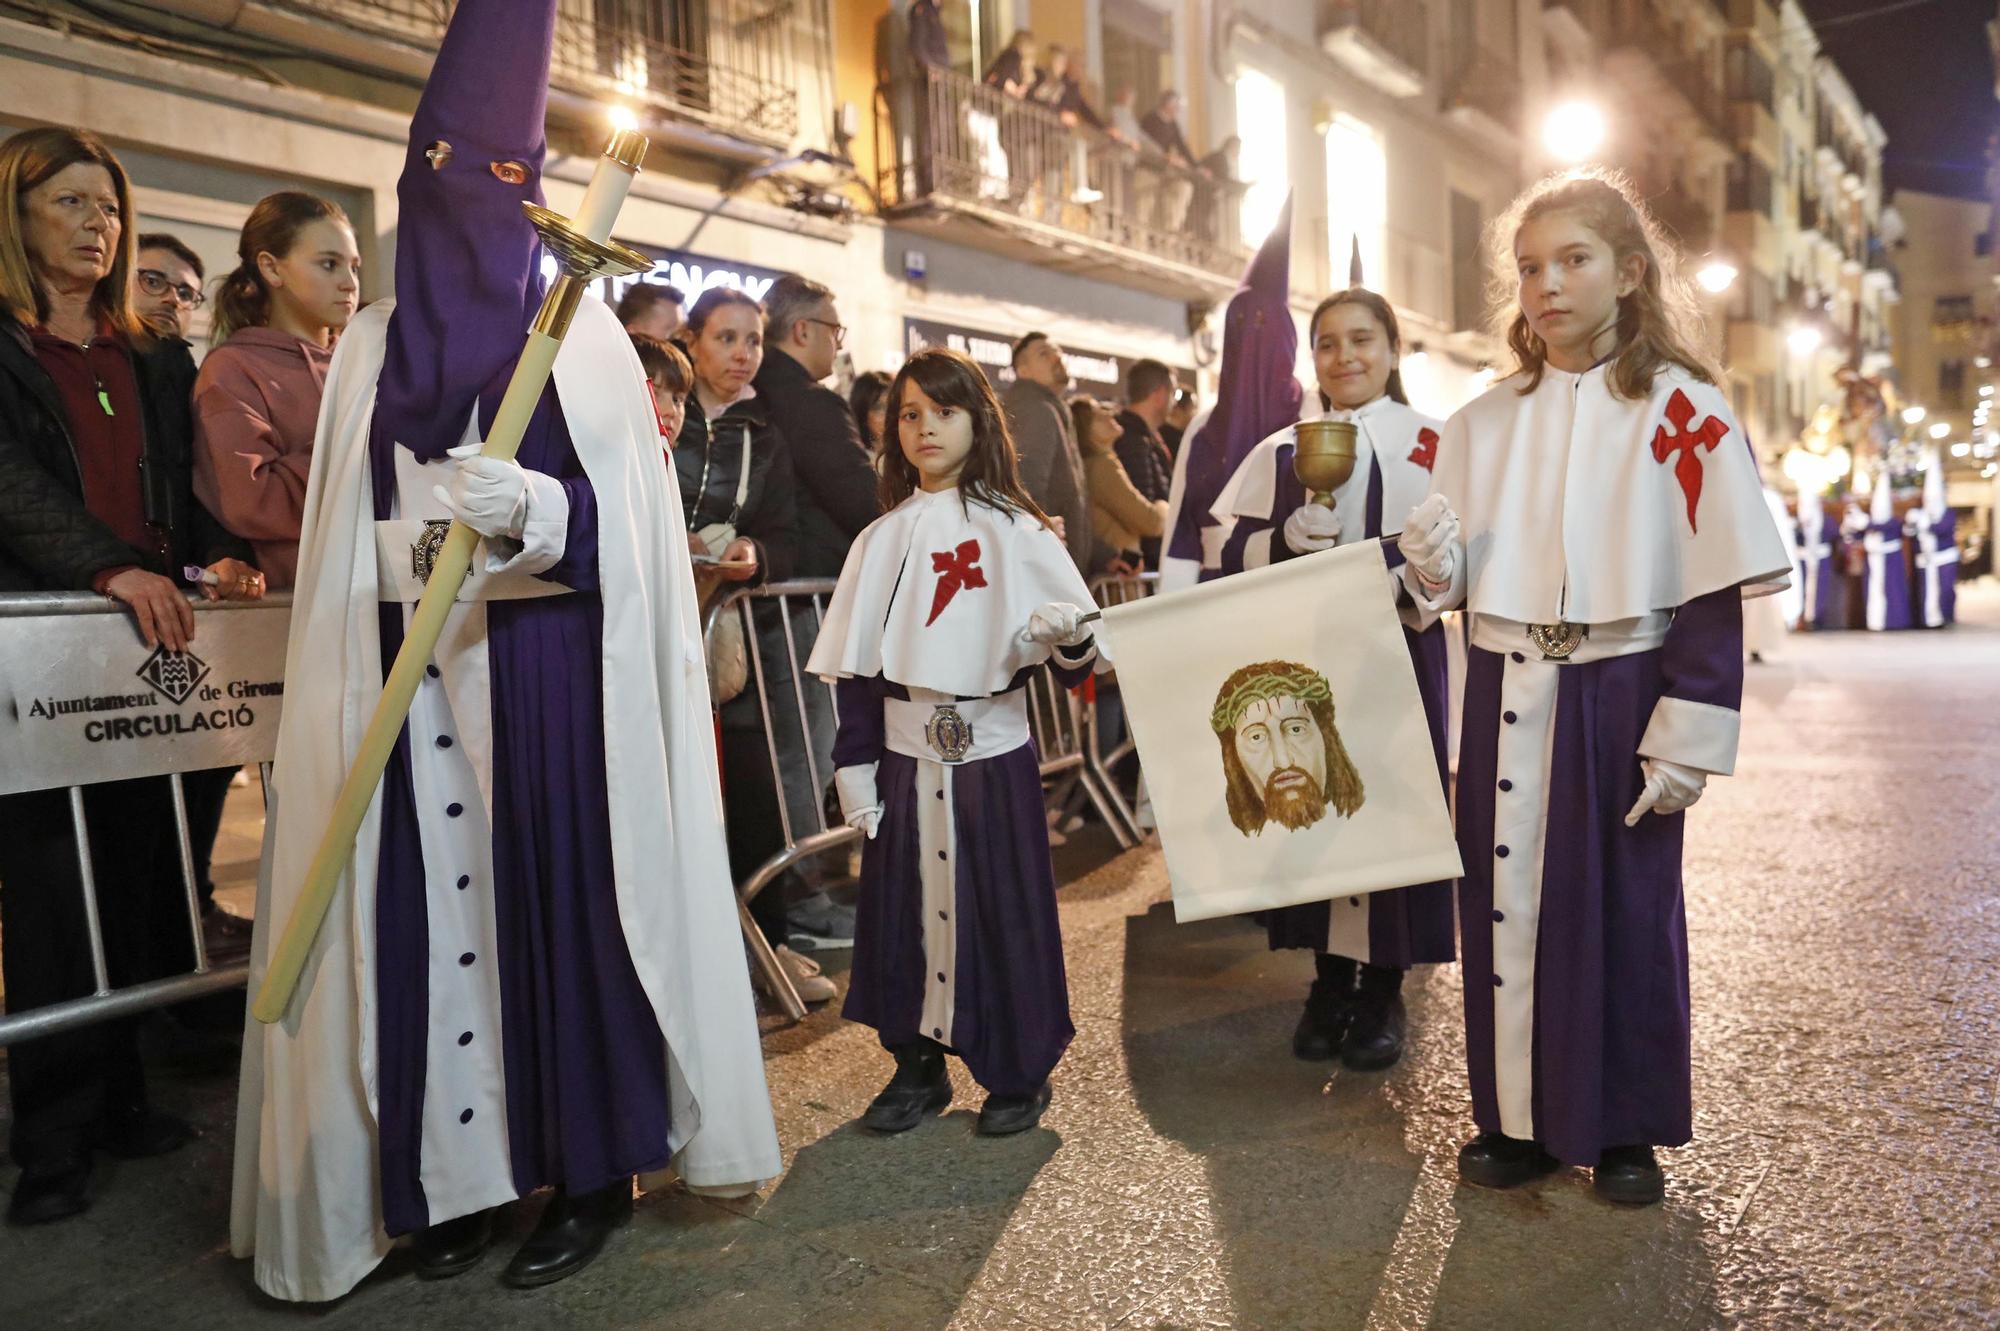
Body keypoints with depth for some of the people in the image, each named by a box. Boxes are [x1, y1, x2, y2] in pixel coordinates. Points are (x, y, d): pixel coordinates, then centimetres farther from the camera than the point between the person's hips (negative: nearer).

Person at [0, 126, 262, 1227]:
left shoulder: (155, 361, 19)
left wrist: (220, 557, -3)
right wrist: (113, 570, -25)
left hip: (152, 632, 5)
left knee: (141, 872, 5)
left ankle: (118, 1094, 17)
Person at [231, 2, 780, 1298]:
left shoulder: (580, 330, 3)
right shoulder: (375, 344, 14)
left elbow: (628, 514, -4)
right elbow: (350, 539, 13)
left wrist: (529, 507, -23)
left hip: (550, 668, -3)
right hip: (416, 677, 4)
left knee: (563, 892, -3)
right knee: (430, 900, 2)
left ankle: (595, 1166, 10)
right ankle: (460, 1168, 15)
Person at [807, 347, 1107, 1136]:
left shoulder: (1015, 530, 0)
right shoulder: (883, 538, 7)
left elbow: (1078, 653, -4)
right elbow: (853, 664, 7)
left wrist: (1072, 639, -27)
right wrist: (854, 765, 2)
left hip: (993, 751, -3)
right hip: (905, 752, 3)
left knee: (1003, 908, 4)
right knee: (905, 904, 8)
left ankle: (1018, 1074, 21)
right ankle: (918, 1065, 26)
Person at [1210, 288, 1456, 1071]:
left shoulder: (1435, 447, 2)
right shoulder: (1280, 453, 9)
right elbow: (1231, 553, 5)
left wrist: (1416, 577, -22)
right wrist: (1287, 539, -14)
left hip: (1400, 659, -2)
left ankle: (1383, 991, 16)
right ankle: (1330, 979, 21)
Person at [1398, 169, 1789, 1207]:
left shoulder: (1684, 413, -5)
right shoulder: (1483, 421, 7)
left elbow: (1715, 593, -7)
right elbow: (1449, 583, 10)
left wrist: (1688, 737, -11)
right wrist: (1431, 565, -13)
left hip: (1622, 700, -3)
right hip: (1507, 700, 4)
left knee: (1625, 911, 7)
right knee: (1503, 905, 8)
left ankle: (1626, 1130, 25)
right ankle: (1517, 1119, 25)